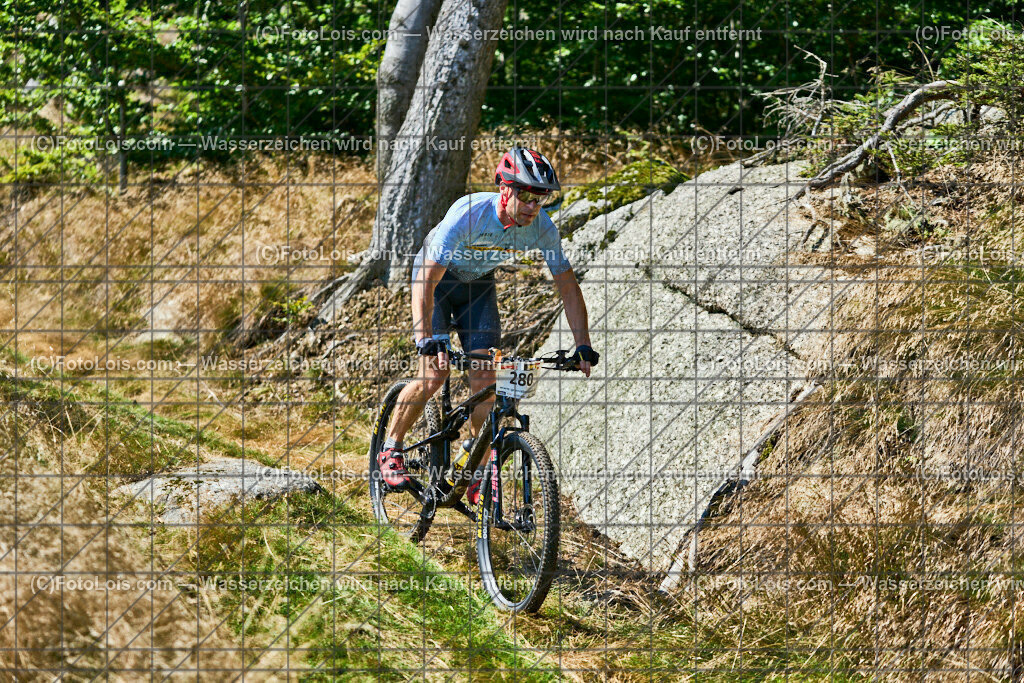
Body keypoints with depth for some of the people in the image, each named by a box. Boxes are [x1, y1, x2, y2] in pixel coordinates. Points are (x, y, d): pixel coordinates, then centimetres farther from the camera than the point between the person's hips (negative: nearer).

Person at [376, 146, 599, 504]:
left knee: (484, 379, -9)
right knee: (434, 372, -18)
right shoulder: (468, 214, -37)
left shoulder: (542, 227, -24)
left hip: (478, 285, 4)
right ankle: (391, 450, 4)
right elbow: (425, 281, -39)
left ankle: (479, 478, 0)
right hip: (436, 276, -4)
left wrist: (583, 346, -21)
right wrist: (427, 340, -50)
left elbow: (568, 286, -13)